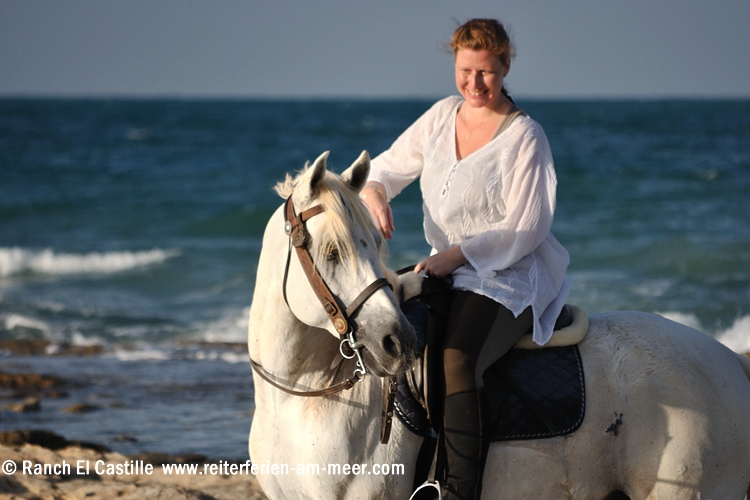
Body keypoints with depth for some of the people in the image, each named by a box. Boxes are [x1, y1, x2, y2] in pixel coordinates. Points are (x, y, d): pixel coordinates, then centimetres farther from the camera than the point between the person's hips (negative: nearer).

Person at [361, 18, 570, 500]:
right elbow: (389, 166, 15)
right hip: (448, 269, 8)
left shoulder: (525, 136, -10)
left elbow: (526, 229, -13)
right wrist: (374, 193, -9)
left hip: (511, 277, -8)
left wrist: (457, 253, -20)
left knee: (455, 363, -32)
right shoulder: (442, 116, 8)